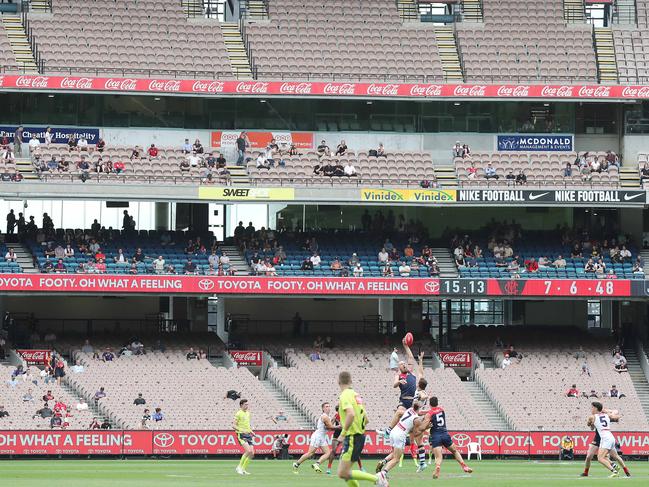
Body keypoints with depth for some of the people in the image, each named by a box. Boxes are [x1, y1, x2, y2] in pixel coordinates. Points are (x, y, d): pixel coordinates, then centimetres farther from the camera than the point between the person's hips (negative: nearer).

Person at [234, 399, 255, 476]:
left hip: (248, 434, 8)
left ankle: (243, 469, 9)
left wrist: (251, 431, 14)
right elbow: (234, 425, -12)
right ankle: (239, 467, -10)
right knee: (248, 451, -22)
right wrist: (241, 430, -25)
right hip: (241, 435, -8)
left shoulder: (247, 413, 16)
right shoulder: (238, 414, -8)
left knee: (252, 453, -1)